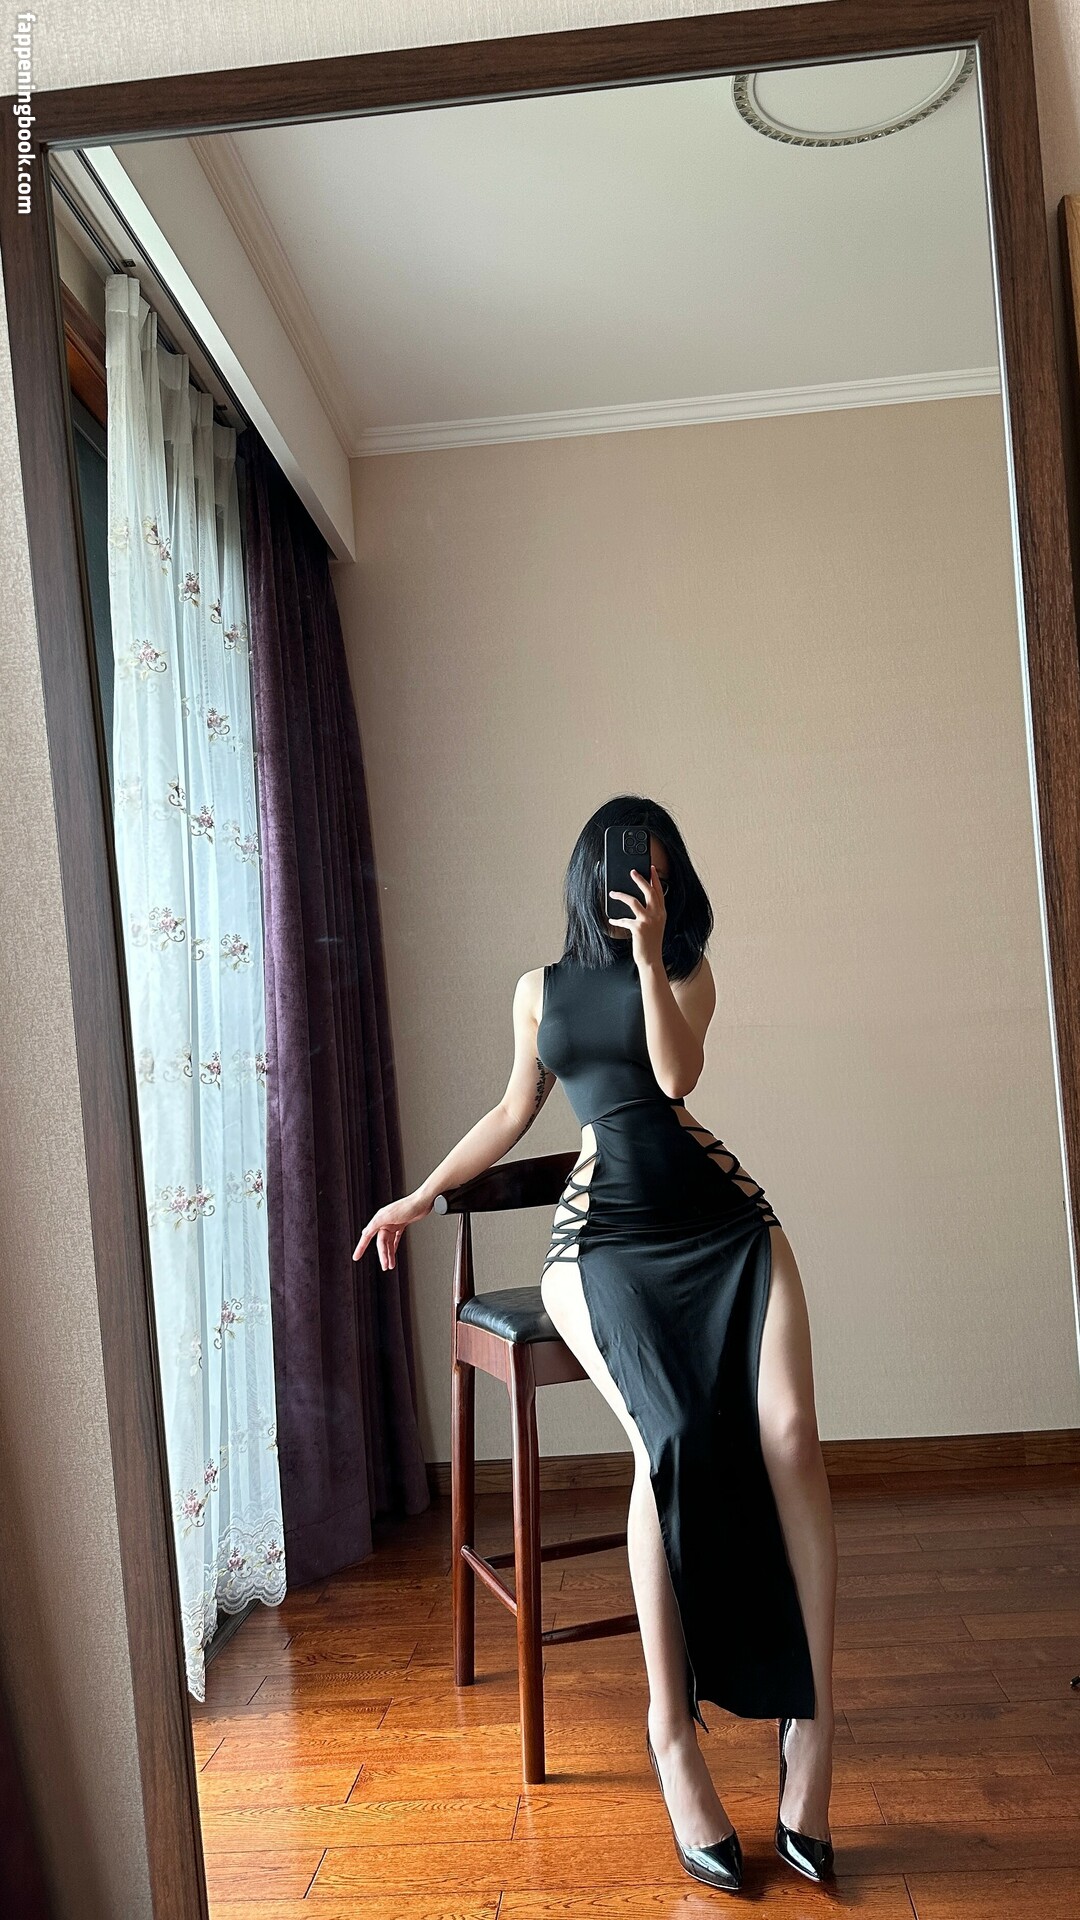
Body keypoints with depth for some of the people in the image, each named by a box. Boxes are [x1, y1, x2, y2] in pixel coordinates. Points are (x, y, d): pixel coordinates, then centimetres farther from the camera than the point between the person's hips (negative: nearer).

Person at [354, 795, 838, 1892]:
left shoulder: (688, 971, 14)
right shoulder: (541, 989, 18)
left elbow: (675, 1074, -4)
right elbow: (514, 1113, 27)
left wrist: (648, 955, -10)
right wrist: (421, 1195, 26)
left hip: (719, 1215, 1)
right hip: (603, 1234, 0)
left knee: (789, 1433, -24)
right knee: (672, 1435, -28)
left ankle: (811, 1730, -17)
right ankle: (672, 1730, -18)